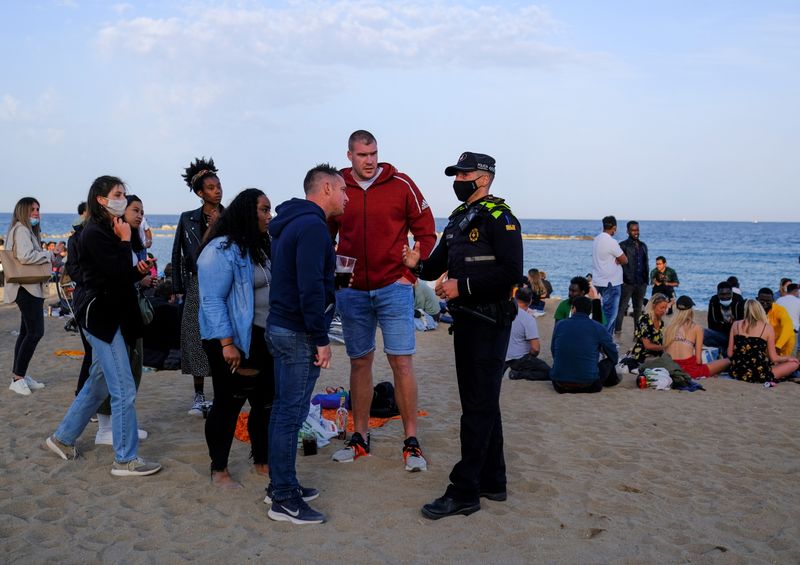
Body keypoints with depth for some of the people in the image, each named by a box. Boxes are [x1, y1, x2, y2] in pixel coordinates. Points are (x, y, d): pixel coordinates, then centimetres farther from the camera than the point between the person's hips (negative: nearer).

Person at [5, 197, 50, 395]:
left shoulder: (28, 230, 20)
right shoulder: (21, 230, -12)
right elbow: (25, 256, -25)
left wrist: (43, 256, 1)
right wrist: (48, 255, -12)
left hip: (31, 288, 11)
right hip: (27, 288, -11)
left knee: (26, 332, 13)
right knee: (35, 332, -13)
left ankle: (19, 375, 19)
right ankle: (18, 378, -9)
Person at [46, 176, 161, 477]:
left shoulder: (107, 231, 13)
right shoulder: (95, 234, -16)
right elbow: (118, 275, -23)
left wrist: (137, 270, -1)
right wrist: (125, 241, -14)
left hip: (108, 317, 10)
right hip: (100, 317, -10)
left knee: (99, 383, 19)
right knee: (124, 390, -6)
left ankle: (62, 438, 33)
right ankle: (126, 459, 3)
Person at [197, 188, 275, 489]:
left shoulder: (262, 247, 11)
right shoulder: (222, 250, -14)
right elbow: (212, 300, -19)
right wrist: (227, 344, -23)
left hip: (264, 340, 8)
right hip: (234, 341, -8)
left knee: (266, 402, 13)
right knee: (228, 404, 4)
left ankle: (262, 461, 29)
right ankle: (218, 470, 18)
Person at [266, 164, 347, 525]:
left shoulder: (291, 223, 17)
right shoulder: (312, 226, -16)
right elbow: (311, 287, -23)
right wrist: (321, 339, -20)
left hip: (282, 328, 11)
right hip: (299, 333, -11)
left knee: (284, 409, 15)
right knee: (291, 413, -4)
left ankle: (280, 485, 26)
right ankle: (283, 499, 3)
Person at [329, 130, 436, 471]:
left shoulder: (400, 184, -2)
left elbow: (426, 232, 2)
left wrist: (410, 274, -5)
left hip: (393, 288, -2)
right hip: (351, 292, 3)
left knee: (402, 362, -4)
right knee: (359, 362, 10)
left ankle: (411, 441, 6)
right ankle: (360, 437, 21)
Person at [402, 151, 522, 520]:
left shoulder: (499, 218, -11)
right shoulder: (459, 218, 16)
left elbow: (511, 272, -21)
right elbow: (439, 264, 17)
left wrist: (462, 286, -21)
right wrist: (418, 264, -4)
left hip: (490, 323, -9)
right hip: (465, 320, 9)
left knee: (478, 407, -5)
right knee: (481, 403, 15)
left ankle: (464, 492, 0)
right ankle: (492, 481, 26)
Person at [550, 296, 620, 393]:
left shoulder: (559, 325, 2)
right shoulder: (599, 328, -4)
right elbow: (614, 356, 6)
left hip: (559, 381, 3)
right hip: (586, 383, -3)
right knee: (609, 361, 23)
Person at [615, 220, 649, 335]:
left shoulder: (643, 245, 14)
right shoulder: (623, 245, -5)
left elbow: (646, 263, 17)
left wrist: (646, 279, 10)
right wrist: (623, 280, -12)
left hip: (641, 283, 6)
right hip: (627, 283, -6)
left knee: (638, 308, 13)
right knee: (622, 307, -2)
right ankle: (617, 330, 3)